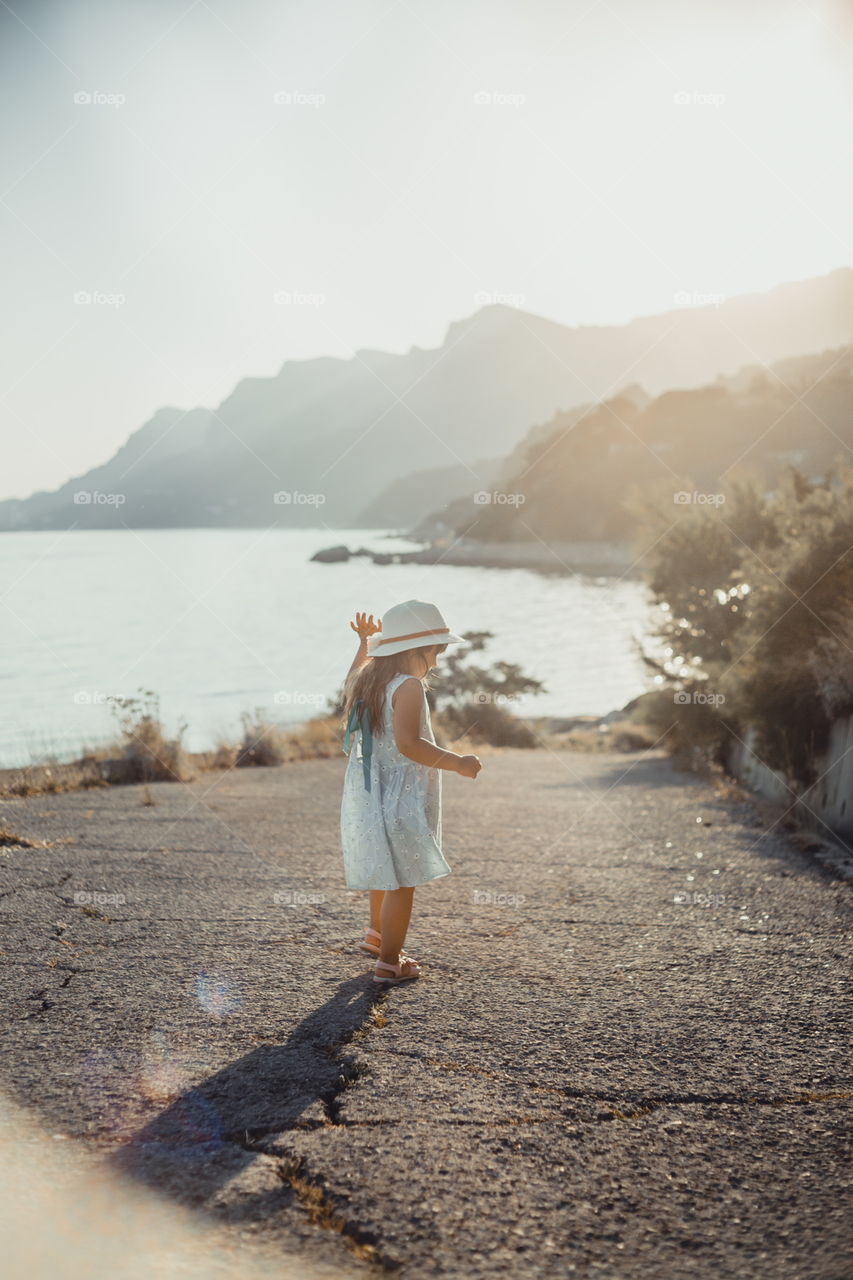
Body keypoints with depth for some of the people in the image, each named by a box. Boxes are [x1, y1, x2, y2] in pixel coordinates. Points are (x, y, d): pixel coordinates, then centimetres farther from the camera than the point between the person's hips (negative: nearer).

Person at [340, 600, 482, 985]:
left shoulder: (366, 680, 7)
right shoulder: (408, 687, -19)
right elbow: (408, 744, -29)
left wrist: (364, 643, 35)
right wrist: (456, 762, -25)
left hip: (366, 795, 9)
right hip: (399, 800, -9)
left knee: (386, 869, 28)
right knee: (402, 881, 2)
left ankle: (377, 934, 46)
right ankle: (389, 963, 10)